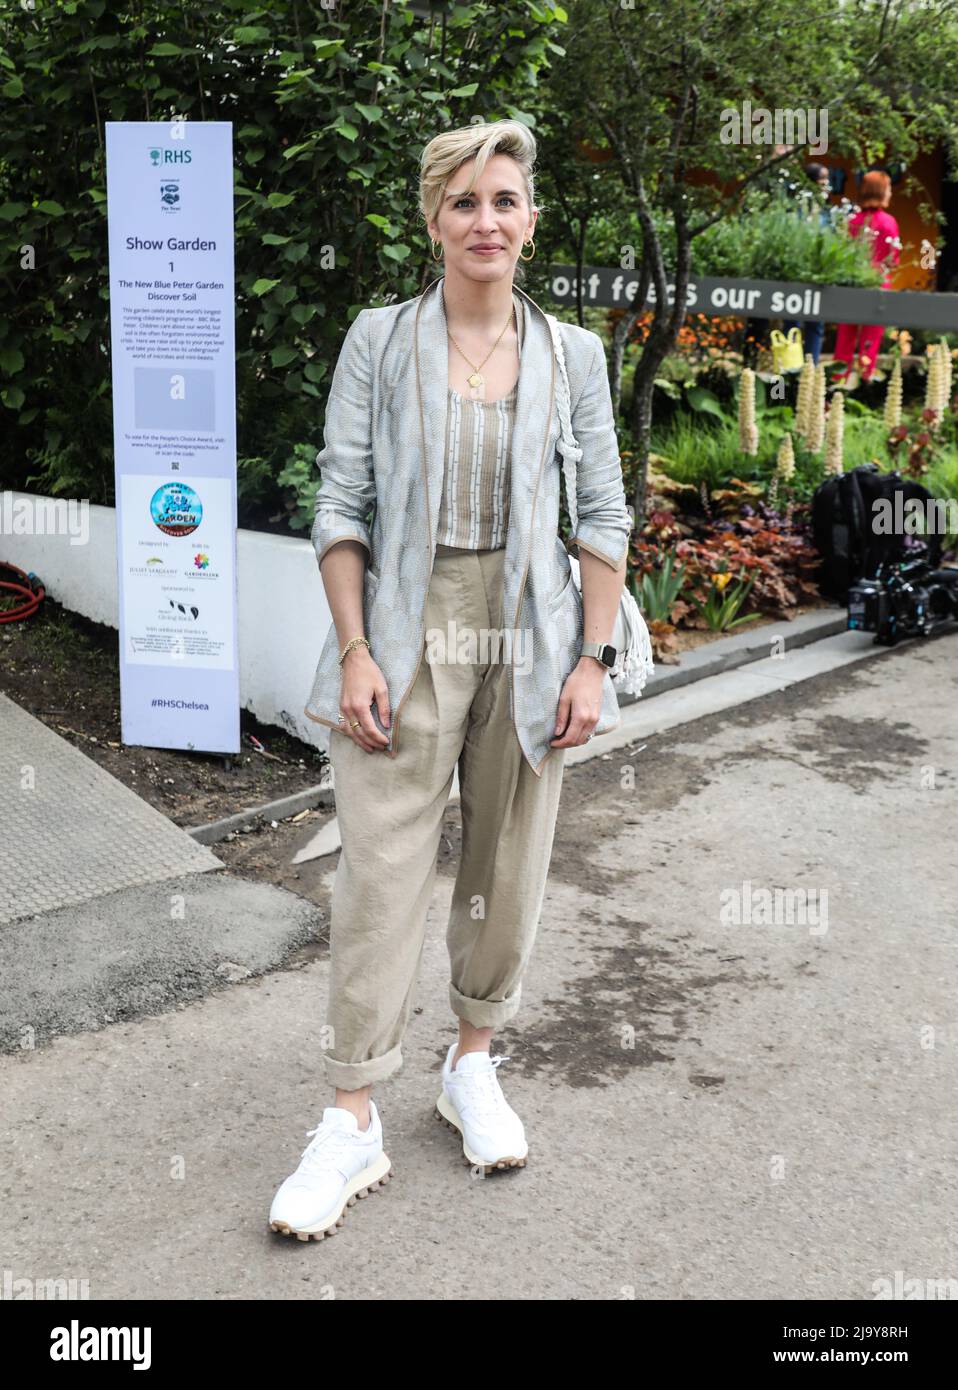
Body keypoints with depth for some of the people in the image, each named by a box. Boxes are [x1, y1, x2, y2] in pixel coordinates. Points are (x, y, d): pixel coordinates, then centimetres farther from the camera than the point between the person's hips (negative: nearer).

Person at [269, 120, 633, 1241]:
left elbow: (603, 517, 6)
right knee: (380, 882, -3)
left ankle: (471, 1068, 32)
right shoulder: (380, 340, 1)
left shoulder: (572, 353, 6)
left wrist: (593, 661, -1)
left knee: (508, 876, 10)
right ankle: (351, 1126, 8)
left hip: (526, 646, 2)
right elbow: (341, 505, -1)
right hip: (406, 643, -2)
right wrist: (356, 651, -10)